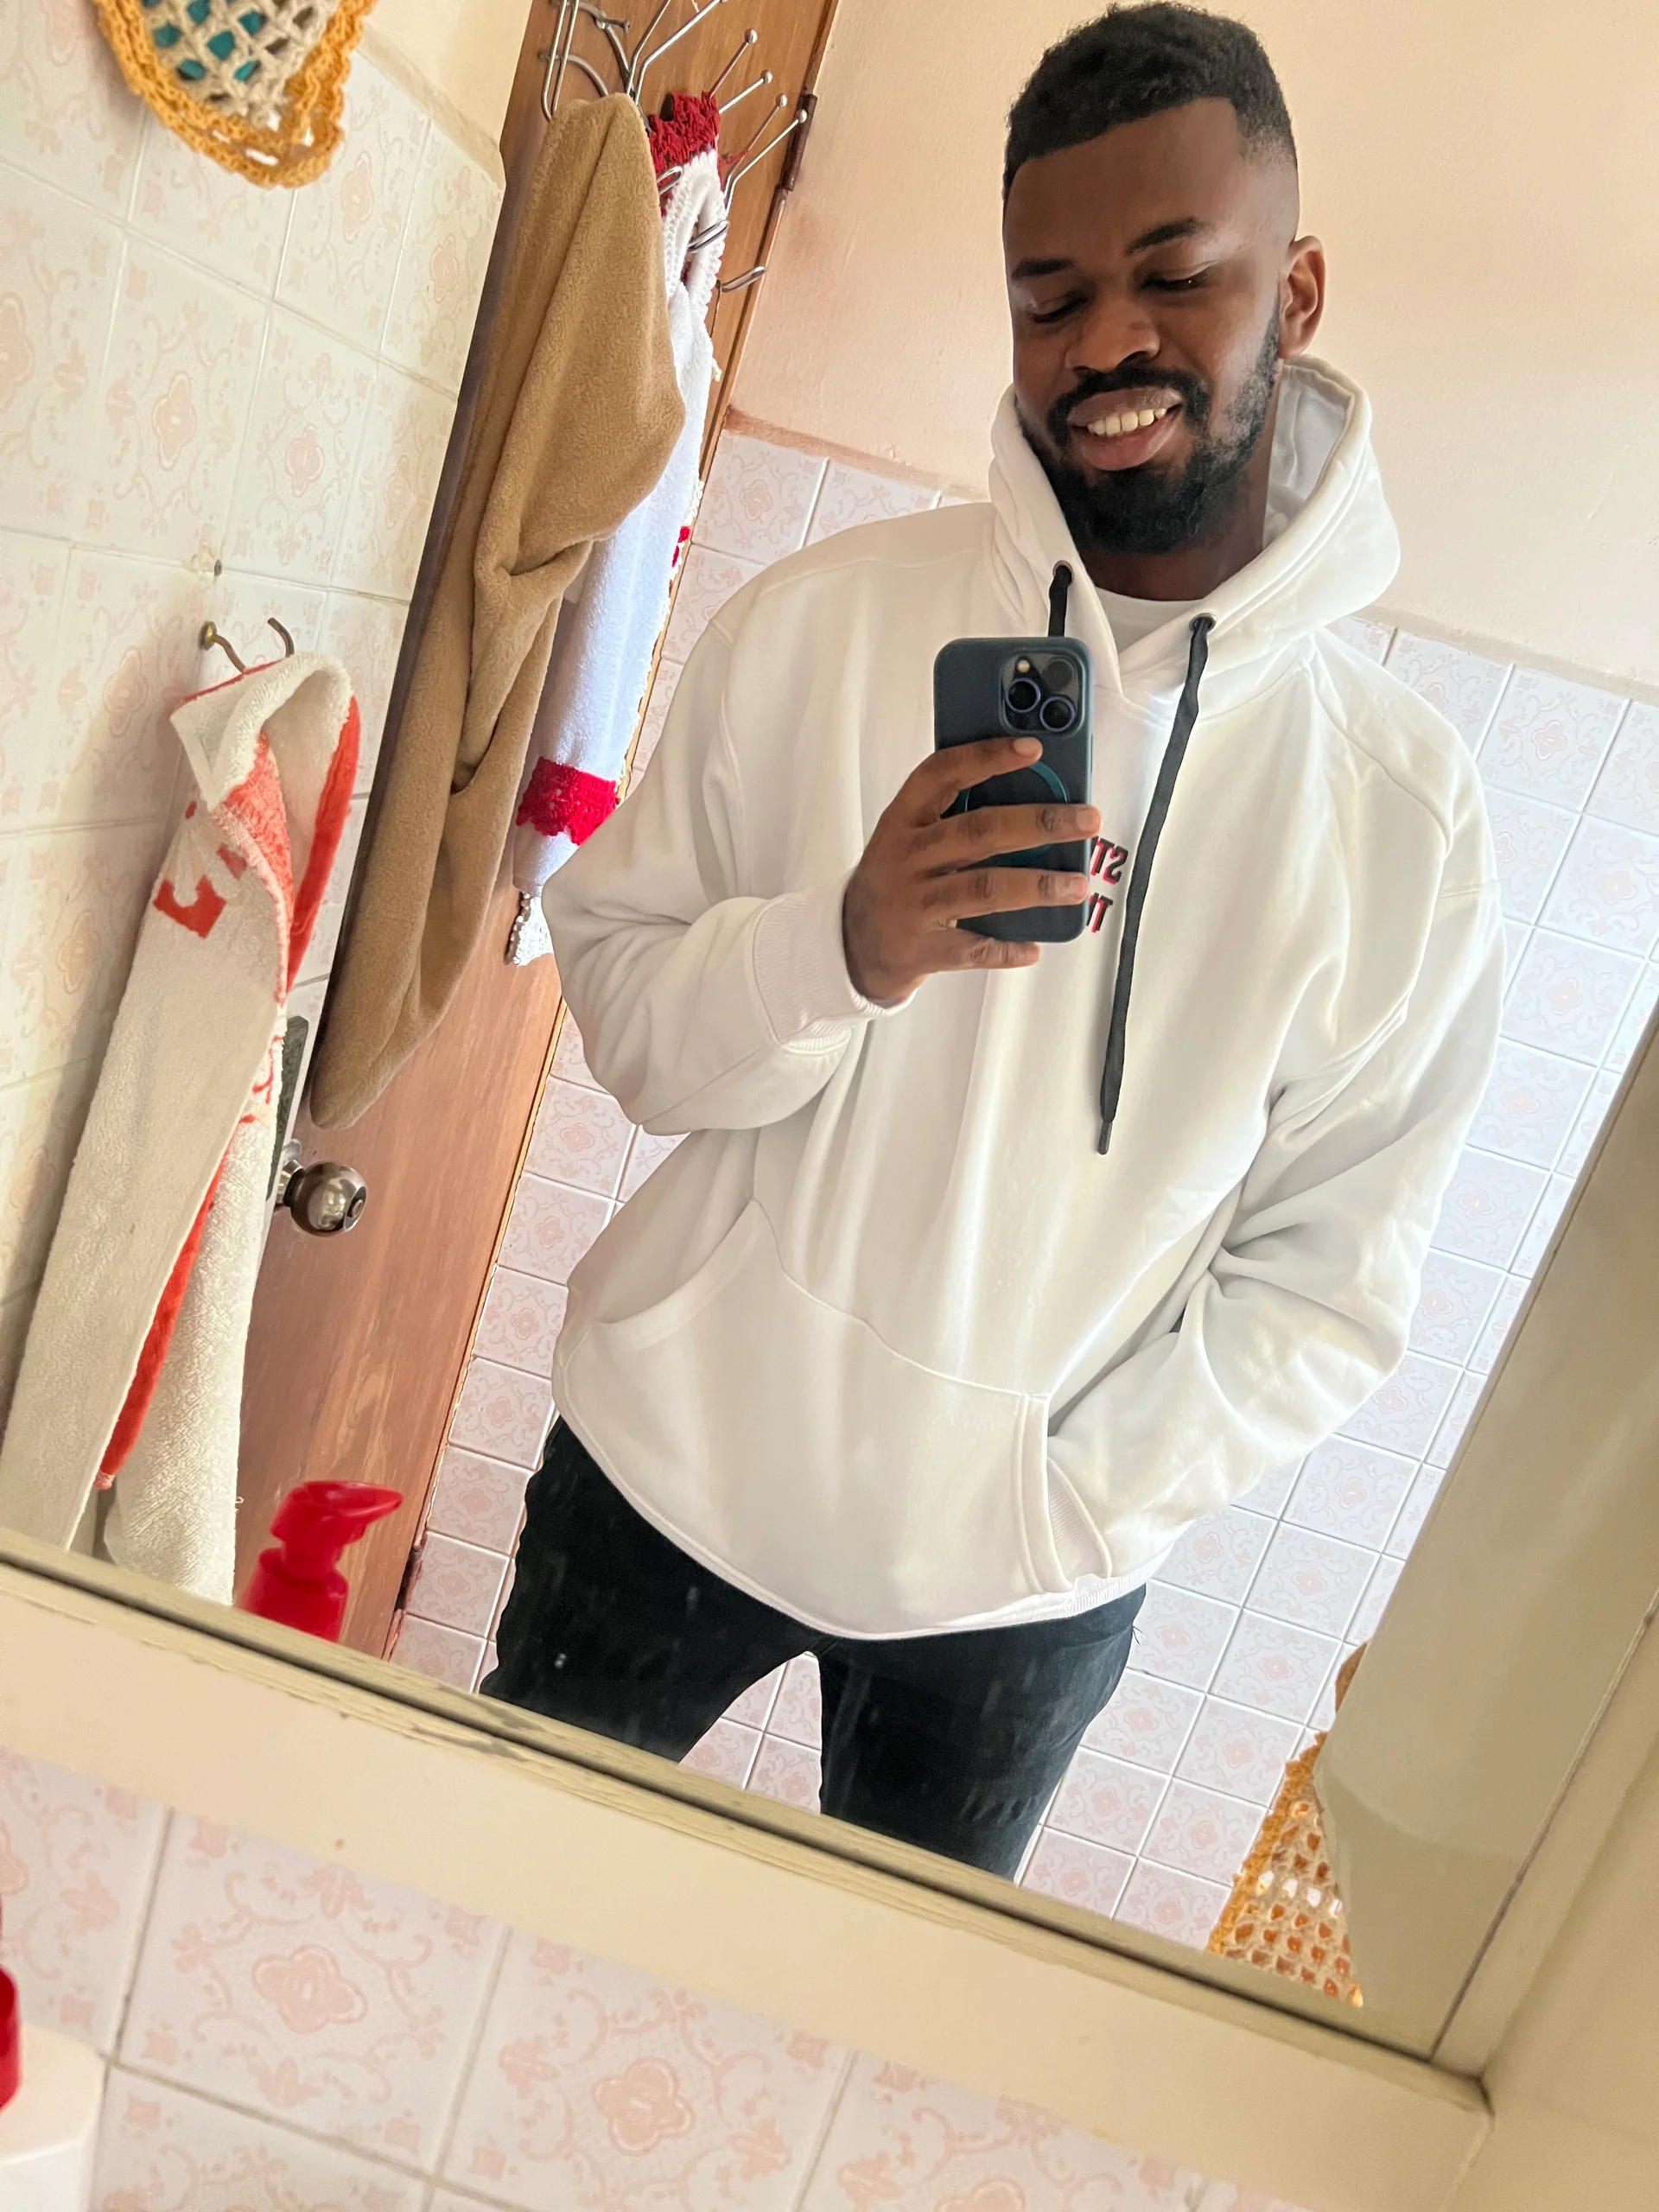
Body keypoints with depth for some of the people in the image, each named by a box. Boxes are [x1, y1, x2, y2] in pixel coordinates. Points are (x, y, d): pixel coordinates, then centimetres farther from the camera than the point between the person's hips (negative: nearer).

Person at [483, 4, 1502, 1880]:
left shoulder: (1407, 812, -10)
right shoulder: (818, 619, -12)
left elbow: (1329, 1284, -6)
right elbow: (614, 999, -9)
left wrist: (1062, 1511, -14)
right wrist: (842, 950, -29)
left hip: (1029, 1580, 1)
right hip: (684, 1459, 1)